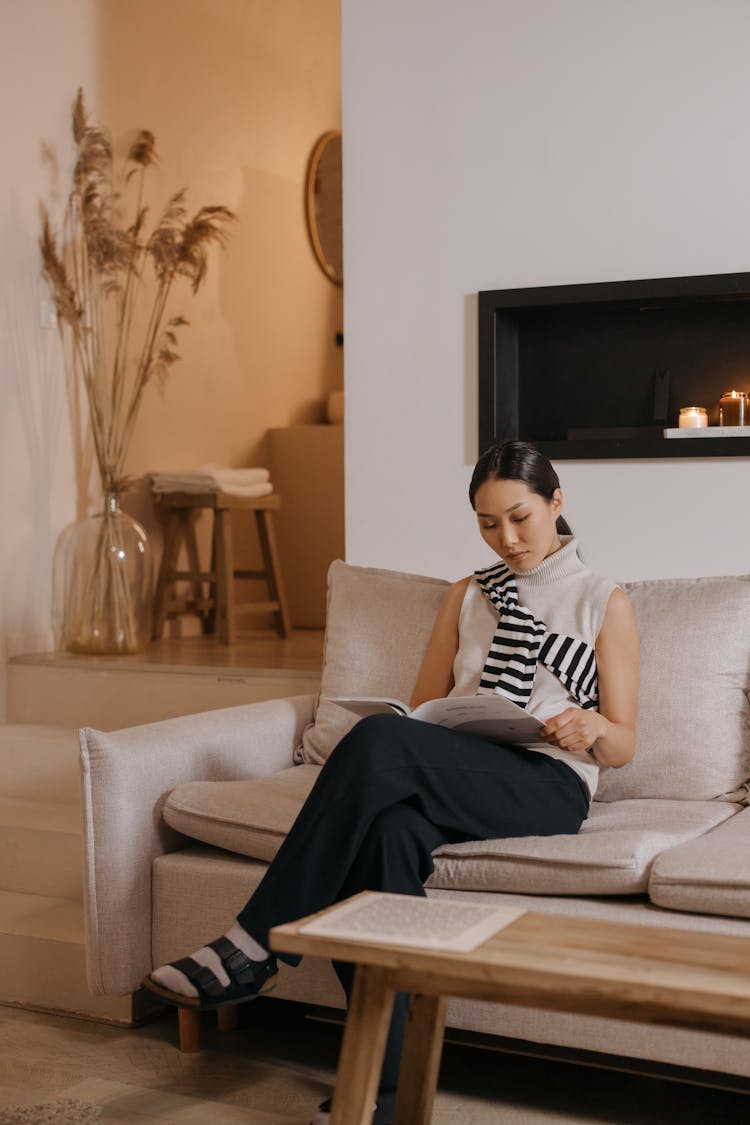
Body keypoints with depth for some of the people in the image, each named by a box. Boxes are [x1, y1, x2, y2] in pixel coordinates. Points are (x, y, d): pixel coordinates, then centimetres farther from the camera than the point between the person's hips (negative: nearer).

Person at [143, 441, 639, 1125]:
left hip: (549, 786, -4)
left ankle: (254, 947, -29)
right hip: (453, 780, 4)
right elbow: (422, 712, 21)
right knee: (387, 831, -36)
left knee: (378, 741, -33)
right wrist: (408, 746, -4)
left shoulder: (605, 604, 12)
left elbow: (623, 747, 10)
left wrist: (591, 728, -14)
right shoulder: (467, 597, 24)